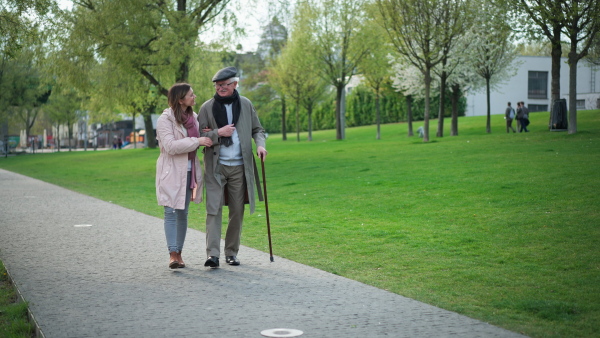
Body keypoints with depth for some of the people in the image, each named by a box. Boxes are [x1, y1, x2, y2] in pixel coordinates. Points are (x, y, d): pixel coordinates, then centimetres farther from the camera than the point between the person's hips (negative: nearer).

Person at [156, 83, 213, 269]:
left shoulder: (193, 117, 11)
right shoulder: (165, 119, -11)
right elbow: (171, 146, -23)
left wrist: (207, 135, 7)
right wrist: (197, 141, -21)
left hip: (189, 172, 7)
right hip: (171, 172, -7)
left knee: (183, 213, 9)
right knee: (171, 212, -12)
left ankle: (179, 253, 15)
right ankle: (173, 254, -14)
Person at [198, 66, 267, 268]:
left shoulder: (246, 105, 8)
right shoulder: (207, 107, 2)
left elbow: (257, 129, 16)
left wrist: (260, 144, -4)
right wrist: (218, 133, -14)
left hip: (239, 167, 2)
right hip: (216, 166, -2)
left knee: (237, 211, 5)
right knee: (214, 209, -11)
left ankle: (232, 253, 15)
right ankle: (213, 254, -14)